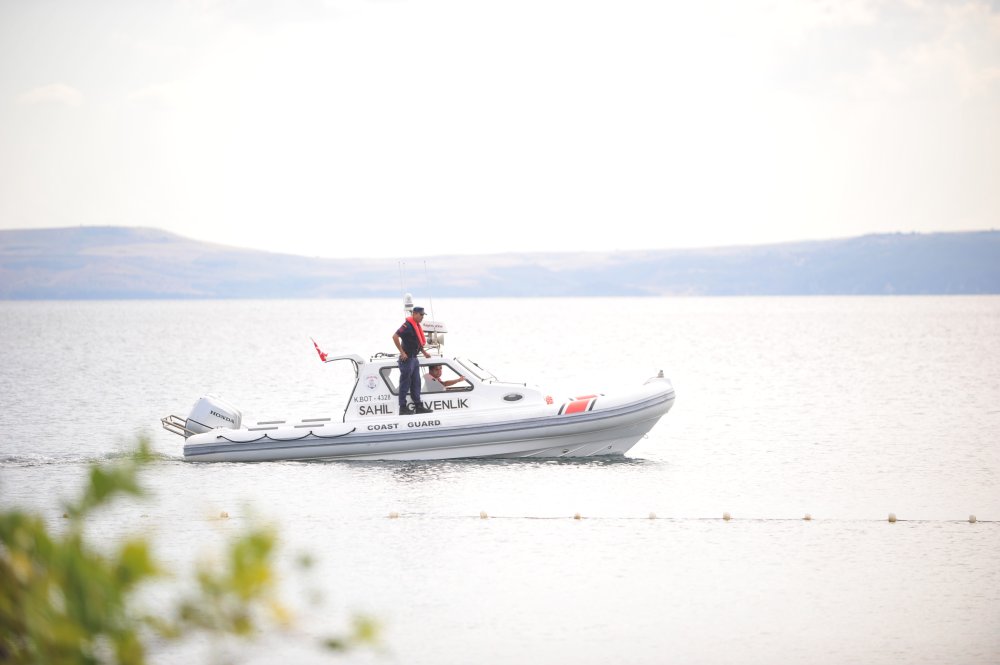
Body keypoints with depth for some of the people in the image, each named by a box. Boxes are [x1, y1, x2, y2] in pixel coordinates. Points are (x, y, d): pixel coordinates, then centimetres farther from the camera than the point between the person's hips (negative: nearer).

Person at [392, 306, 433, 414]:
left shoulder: (416, 325, 13)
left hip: (414, 358, 10)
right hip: (407, 359, -10)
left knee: (416, 384, 12)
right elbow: (395, 336, -26)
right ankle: (403, 408, 0)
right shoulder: (408, 325, -17)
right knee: (405, 384, -4)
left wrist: (424, 352, 17)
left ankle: (418, 406, 17)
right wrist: (402, 352, -23)